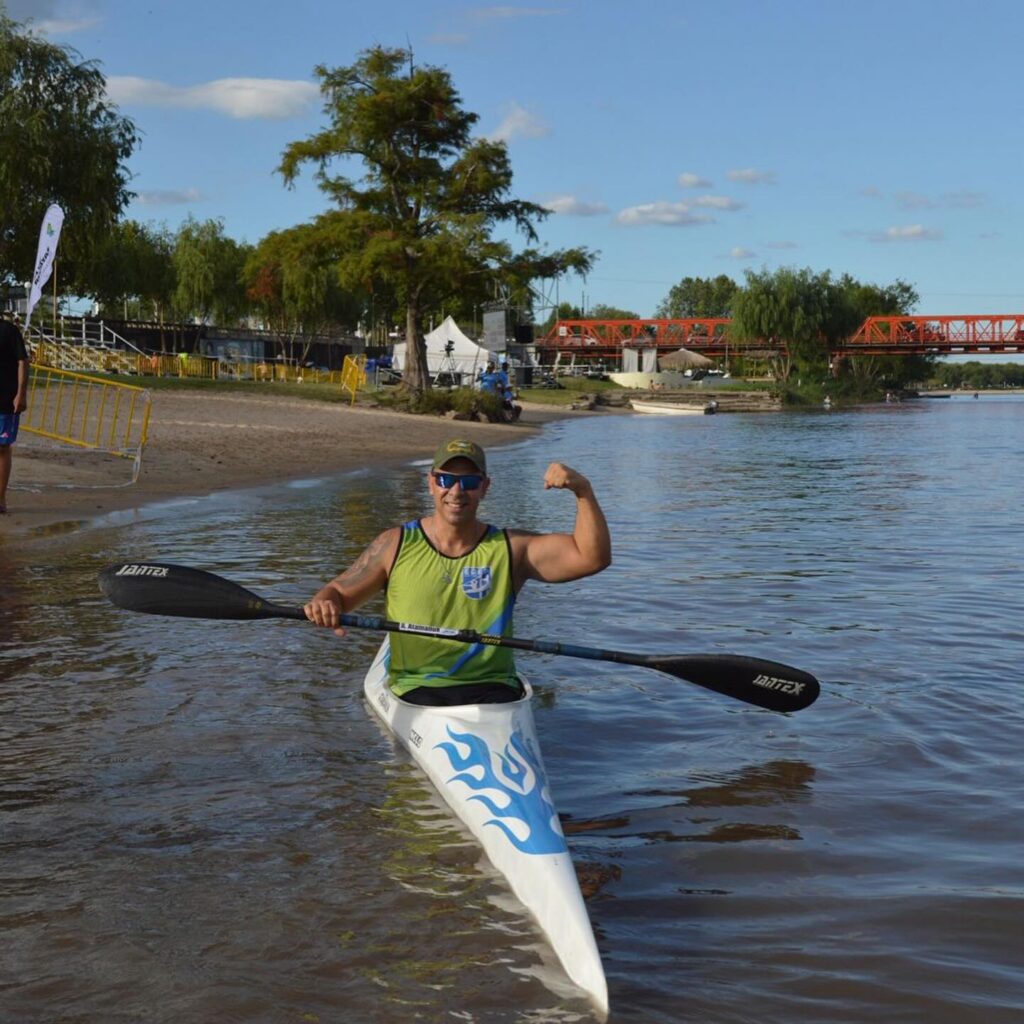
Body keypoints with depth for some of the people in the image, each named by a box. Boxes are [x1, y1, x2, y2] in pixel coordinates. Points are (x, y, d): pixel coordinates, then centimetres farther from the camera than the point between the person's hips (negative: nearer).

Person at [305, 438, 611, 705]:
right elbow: (339, 592, 9)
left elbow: (592, 557, -1)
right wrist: (324, 603, -16)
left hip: (492, 687, 0)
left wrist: (583, 490, -14)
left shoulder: (509, 549, 6)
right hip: (417, 688, 0)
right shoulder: (396, 545, 6)